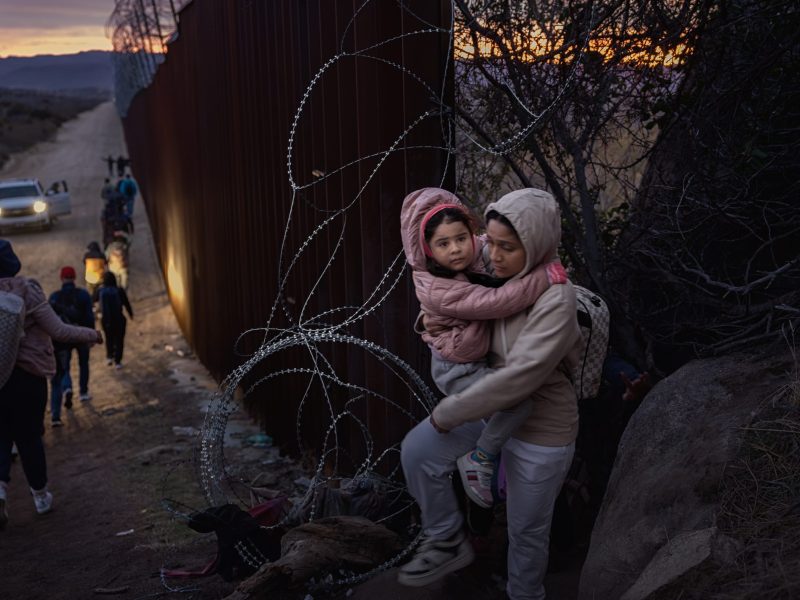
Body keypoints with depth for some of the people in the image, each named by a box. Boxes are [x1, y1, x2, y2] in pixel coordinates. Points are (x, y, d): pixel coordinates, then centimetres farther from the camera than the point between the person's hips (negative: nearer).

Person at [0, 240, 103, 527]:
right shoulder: (27, 291, -10)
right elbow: (58, 331, -11)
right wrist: (90, 334, 1)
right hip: (27, 374, -2)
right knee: (29, 436, 11)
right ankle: (41, 495, 23)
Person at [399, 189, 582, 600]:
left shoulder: (555, 300, -28)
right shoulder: (498, 277, -7)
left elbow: (519, 376, -35)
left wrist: (449, 412, -26)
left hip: (540, 429, -6)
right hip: (491, 405, 6)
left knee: (526, 529, 11)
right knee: (417, 450, -12)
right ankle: (448, 541, 9)